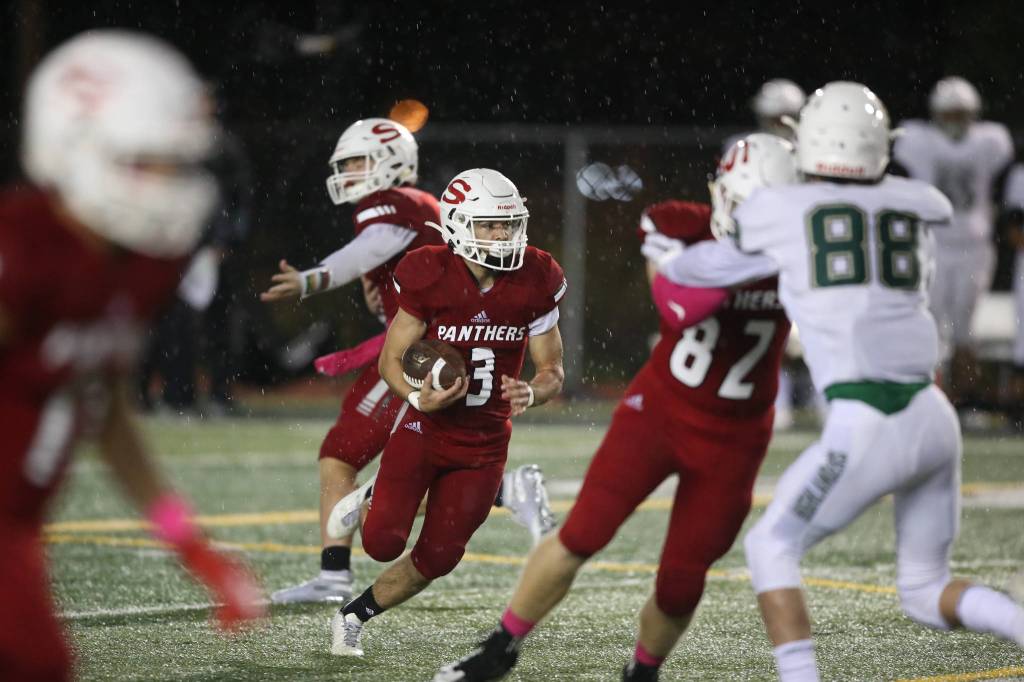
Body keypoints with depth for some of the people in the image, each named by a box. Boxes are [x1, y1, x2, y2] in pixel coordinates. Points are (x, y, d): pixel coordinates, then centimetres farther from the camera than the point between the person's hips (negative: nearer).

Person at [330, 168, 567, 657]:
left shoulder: (534, 283, -9)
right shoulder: (431, 278, -17)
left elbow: (552, 370, 0)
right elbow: (391, 360, -8)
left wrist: (531, 393, -23)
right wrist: (419, 398, -29)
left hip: (483, 444, 3)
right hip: (424, 428, -3)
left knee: (436, 559, 1)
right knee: (384, 543, -17)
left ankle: (354, 617, 25)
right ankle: (369, 506, 19)